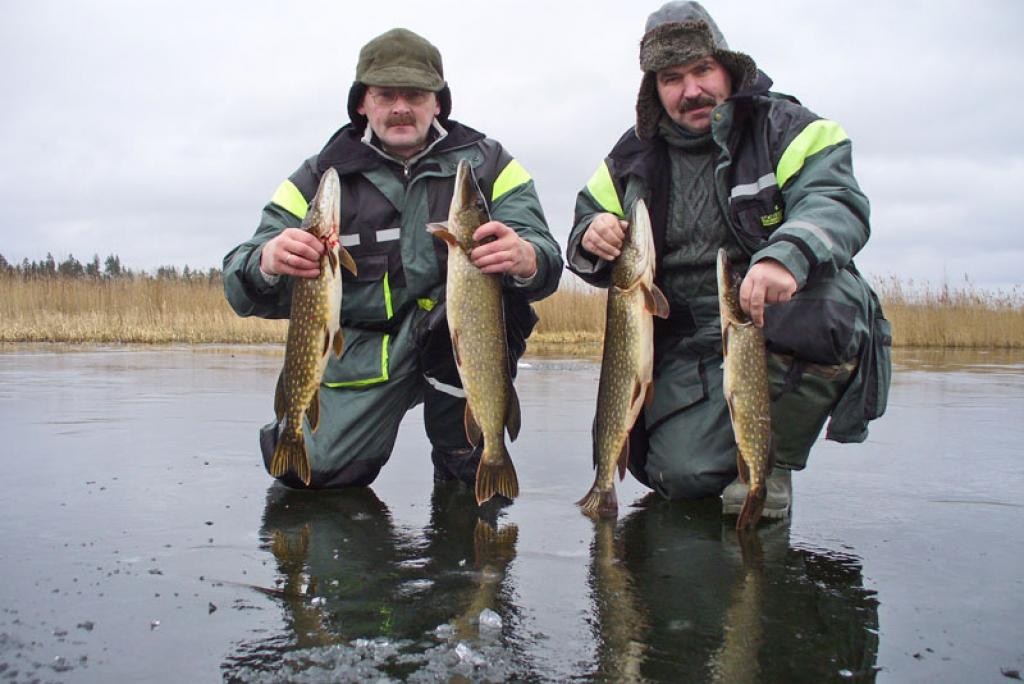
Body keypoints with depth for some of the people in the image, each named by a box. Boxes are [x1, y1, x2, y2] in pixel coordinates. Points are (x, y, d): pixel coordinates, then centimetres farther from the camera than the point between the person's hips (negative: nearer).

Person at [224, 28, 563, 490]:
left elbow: (547, 260, -13)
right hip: (361, 348, 0)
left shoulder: (485, 162, 0)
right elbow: (242, 288, -7)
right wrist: (267, 263, -33)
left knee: (494, 284, -29)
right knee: (314, 468, -19)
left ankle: (463, 465, -11)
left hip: (464, 345, 0)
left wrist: (525, 259, -40)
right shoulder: (322, 175, 0)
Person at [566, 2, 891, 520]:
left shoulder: (785, 127, 0)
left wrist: (789, 255, -41)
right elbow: (587, 222, 16)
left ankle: (774, 458, -10)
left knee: (831, 300, -36)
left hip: (777, 321, -1)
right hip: (687, 345, 1)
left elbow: (836, 201, -17)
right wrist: (591, 238, -12)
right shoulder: (635, 156, 9)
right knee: (684, 474, -21)